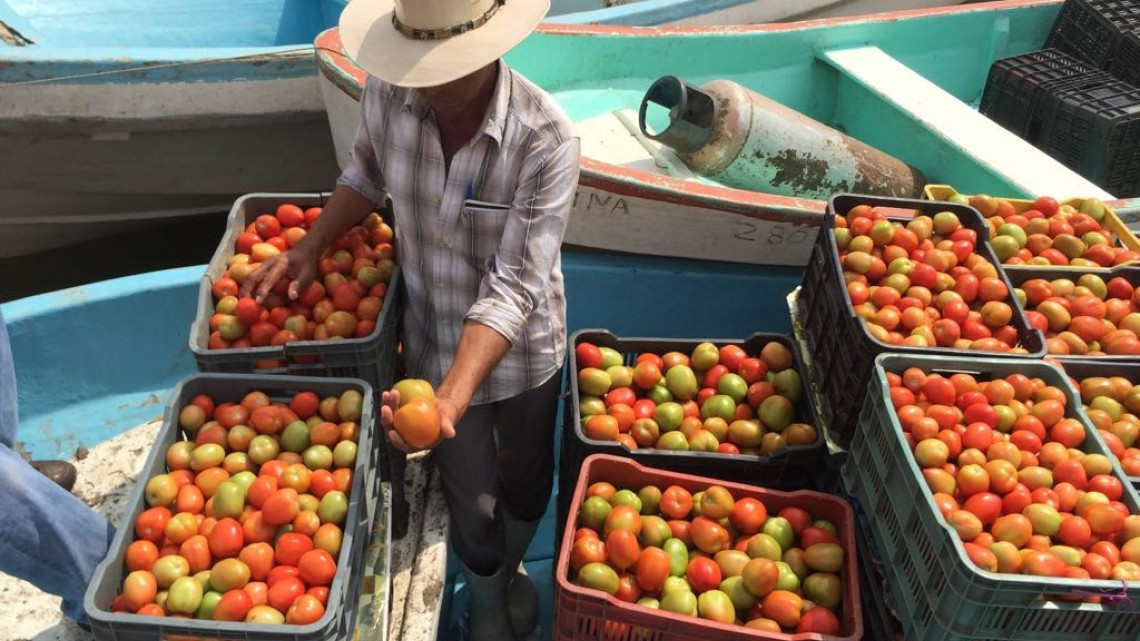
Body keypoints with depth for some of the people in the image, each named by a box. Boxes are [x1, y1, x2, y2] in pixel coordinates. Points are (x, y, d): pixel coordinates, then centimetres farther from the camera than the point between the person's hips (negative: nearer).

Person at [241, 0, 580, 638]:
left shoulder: (549, 140, -29)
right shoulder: (386, 94, -17)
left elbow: (513, 287, -31)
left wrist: (451, 397, -42)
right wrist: (312, 244, -7)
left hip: (523, 348, -1)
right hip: (435, 345, 2)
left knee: (526, 478, 25)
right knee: (472, 502, 16)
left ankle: (513, 567, 60)